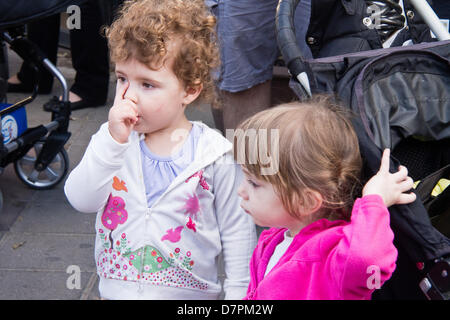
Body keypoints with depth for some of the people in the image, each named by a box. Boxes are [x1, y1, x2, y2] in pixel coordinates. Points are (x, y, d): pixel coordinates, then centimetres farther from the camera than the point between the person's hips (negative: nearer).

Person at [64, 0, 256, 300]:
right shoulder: (111, 140, -5)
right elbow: (81, 200, -17)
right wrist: (112, 141, -27)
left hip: (190, 292, -2)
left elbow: (237, 231, -5)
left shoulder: (216, 155, -12)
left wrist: (238, 294, -4)